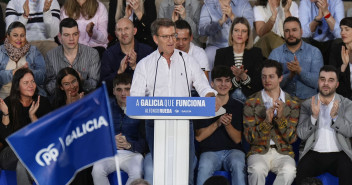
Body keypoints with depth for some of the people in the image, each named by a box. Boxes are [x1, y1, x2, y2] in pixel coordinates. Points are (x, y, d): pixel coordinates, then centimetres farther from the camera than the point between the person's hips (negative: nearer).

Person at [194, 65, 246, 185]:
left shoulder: (238, 106, 10)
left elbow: (237, 139, 6)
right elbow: (198, 137, 0)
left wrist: (228, 125, -14)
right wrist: (217, 123, -12)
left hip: (232, 150, 1)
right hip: (210, 151, -1)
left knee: (238, 164, -34)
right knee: (205, 167, -35)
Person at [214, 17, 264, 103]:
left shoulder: (256, 52, 12)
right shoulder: (221, 53, 12)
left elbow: (259, 83, 3)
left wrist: (243, 76, -15)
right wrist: (236, 79, -14)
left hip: (249, 96, 1)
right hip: (228, 96, 0)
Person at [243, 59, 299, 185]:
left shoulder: (292, 103, 7)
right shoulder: (251, 102, 4)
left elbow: (291, 138, 2)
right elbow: (250, 138, -1)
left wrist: (280, 117, -14)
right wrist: (267, 121, -18)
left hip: (283, 152, 1)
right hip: (259, 151, -1)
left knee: (289, 171, -33)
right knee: (257, 170, -35)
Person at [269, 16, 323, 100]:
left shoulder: (314, 52, 7)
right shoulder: (275, 53, 8)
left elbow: (318, 82, -3)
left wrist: (300, 71, -18)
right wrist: (290, 75, -19)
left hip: (308, 100, 0)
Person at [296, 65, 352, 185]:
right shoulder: (307, 104, 12)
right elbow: (301, 134, 2)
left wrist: (335, 116, -17)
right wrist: (314, 116, -13)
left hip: (338, 154, 0)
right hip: (314, 154, 0)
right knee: (300, 173, -30)